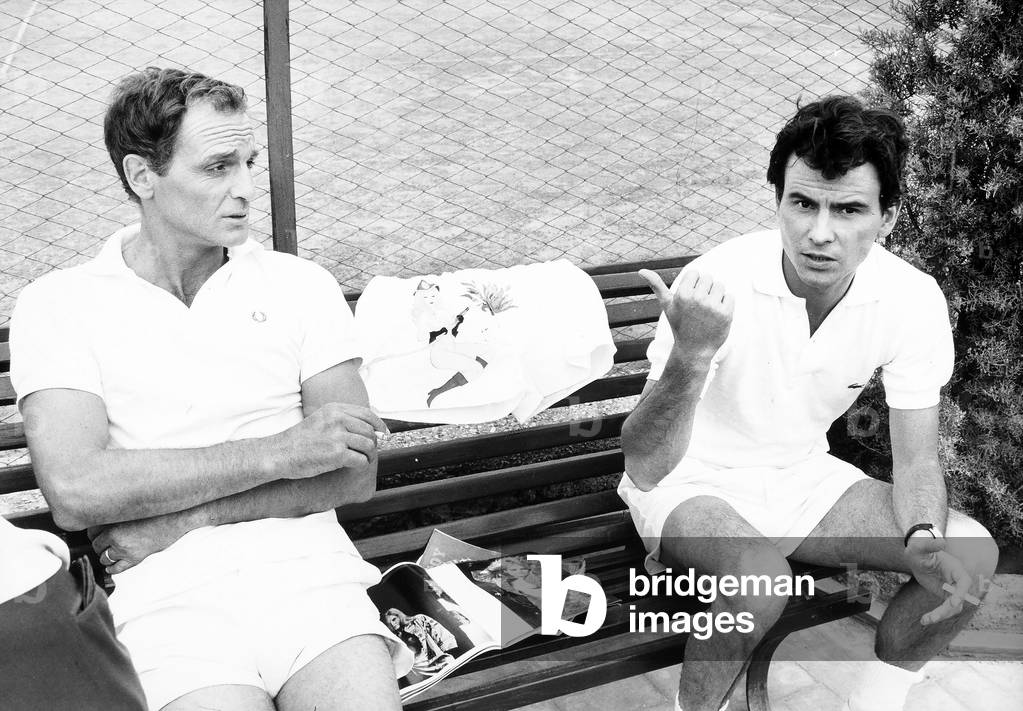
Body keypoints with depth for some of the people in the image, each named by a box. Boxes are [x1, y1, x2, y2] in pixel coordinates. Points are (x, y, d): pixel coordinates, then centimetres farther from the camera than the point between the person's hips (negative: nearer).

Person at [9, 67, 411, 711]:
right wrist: (277, 453, -10)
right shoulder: (58, 306, 6)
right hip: (170, 596, -1)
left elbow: (355, 473, 3)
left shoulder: (299, 285, 11)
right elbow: (74, 491, -8)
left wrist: (182, 518, -7)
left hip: (310, 570, 2)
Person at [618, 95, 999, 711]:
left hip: (802, 476, 5)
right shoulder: (716, 285, -28)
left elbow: (916, 462, -5)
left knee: (971, 555, -12)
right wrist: (691, 354, -48)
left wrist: (923, 540, -28)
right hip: (695, 483, -4)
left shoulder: (914, 301, -15)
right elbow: (644, 471, -31)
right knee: (761, 578, -35)